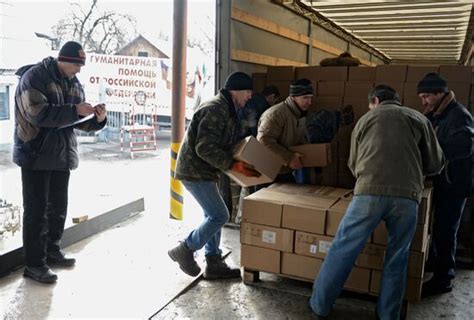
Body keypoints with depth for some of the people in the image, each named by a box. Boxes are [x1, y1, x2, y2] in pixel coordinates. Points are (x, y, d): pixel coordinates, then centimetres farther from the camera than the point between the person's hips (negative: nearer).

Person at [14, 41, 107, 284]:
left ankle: (52, 252, 30)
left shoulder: (74, 83, 10)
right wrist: (75, 111, -26)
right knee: (37, 210, -2)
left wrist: (97, 119, -9)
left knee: (58, 208, 14)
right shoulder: (34, 77, -11)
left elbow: (78, 122, 11)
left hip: (62, 155, 7)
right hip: (36, 155, -7)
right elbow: (38, 114, -24)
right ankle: (34, 264, 7)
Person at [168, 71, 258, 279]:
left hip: (203, 171, 11)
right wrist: (234, 165, -27)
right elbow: (205, 148, -26)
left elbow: (226, 145, 19)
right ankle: (185, 250, 8)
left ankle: (214, 264, 23)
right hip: (195, 171, -11)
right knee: (220, 216, -7)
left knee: (213, 216, 14)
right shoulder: (215, 110, -19)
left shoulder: (226, 110, 15)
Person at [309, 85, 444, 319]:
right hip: (407, 196, 1)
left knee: (342, 250, 8)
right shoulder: (419, 119, 19)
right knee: (396, 259, 15)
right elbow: (436, 164, 21)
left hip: (370, 192, 0)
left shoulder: (366, 119, 21)